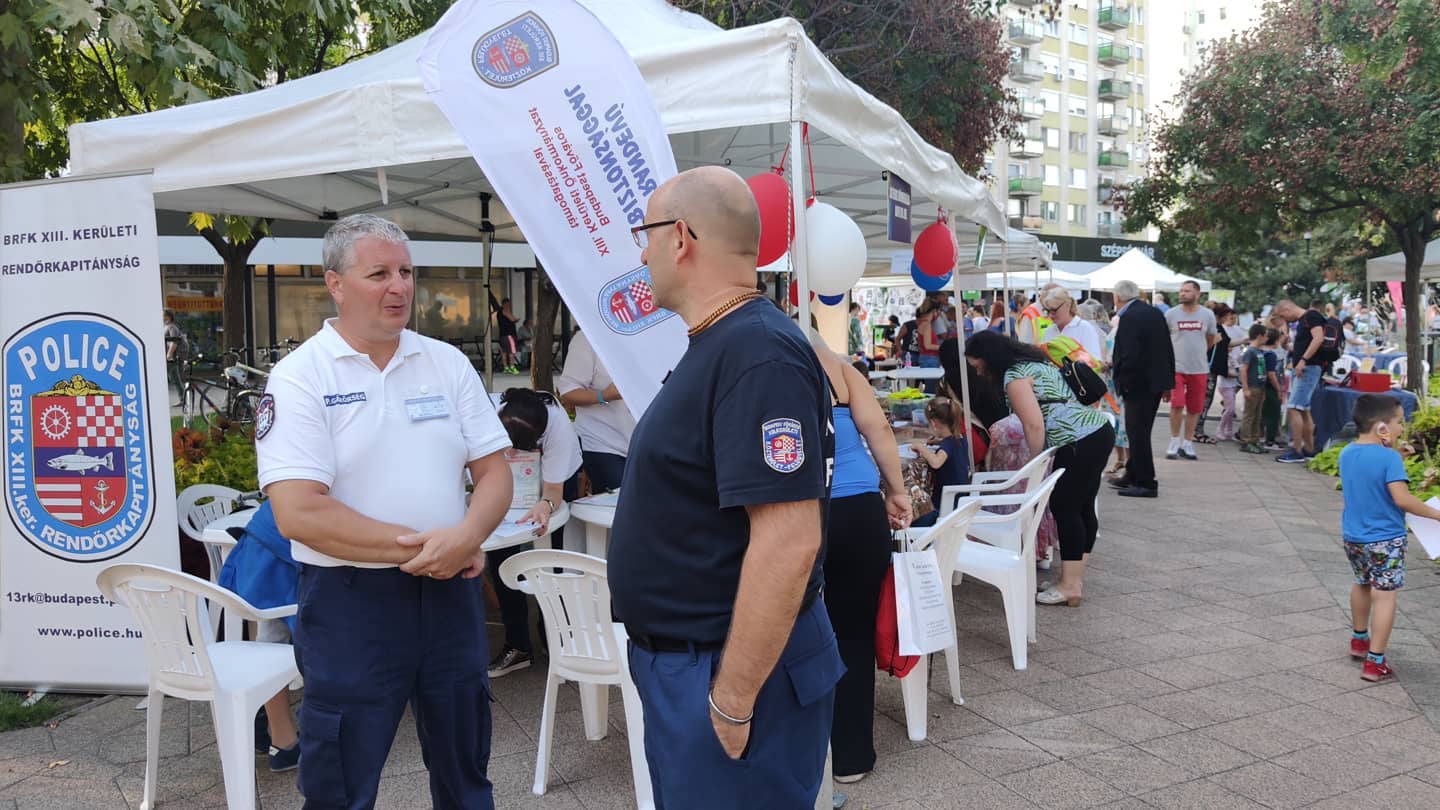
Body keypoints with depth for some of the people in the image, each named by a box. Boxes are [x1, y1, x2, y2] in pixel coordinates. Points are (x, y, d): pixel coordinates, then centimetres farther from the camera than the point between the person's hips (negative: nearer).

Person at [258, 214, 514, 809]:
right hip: (348, 601, -4)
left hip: (450, 592, 4)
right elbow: (298, 513, -18)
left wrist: (466, 537, -17)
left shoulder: (448, 363, 5)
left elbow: (494, 471, 3)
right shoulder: (299, 377, -9)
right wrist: (418, 547, -18)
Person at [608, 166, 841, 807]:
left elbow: (789, 541, -29)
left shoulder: (758, 354, -23)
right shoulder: (716, 346, 10)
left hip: (736, 671, -10)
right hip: (680, 659, 10)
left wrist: (733, 700, -24)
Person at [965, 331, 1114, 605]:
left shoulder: (1014, 376, -11)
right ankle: (1076, 577, 22)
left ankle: (1070, 586, 0)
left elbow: (1034, 425, -17)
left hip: (1080, 443, -10)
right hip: (1100, 430, 10)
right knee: (1082, 507, 14)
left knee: (1064, 508, -4)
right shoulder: (1033, 362, 19)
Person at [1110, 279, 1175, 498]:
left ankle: (1146, 484, 4)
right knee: (1139, 432, 17)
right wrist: (1168, 382, 18)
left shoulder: (1129, 318, -18)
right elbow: (1168, 349, 13)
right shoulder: (1155, 312, 9)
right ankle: (1132, 476, 26)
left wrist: (1113, 365, -8)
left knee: (1138, 433, -1)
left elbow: (1128, 356, -26)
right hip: (1156, 381, 9)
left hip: (1139, 384, -9)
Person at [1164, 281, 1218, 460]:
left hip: (1199, 369, 2)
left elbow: (1211, 338, 17)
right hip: (1176, 367, -2)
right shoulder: (1170, 314, -3)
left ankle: (1187, 444, 18)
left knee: (1195, 408, 7)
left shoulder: (1208, 315, 2)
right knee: (1177, 405, -11)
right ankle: (1175, 442, 5)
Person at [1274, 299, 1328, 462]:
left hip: (1309, 368, -11)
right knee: (1304, 410, 14)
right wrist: (1290, 349, 13)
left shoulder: (1311, 316, -9)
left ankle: (1297, 452, -13)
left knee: (1293, 408, -14)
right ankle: (1309, 450, 21)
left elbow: (1318, 338, -23)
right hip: (1303, 369, 11)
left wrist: (1303, 360, -25)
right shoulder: (1301, 322, 20)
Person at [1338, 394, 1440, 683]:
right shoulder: (1389, 458, -21)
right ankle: (1375, 663, -1)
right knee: (1384, 597, -1)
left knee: (1362, 585, 26)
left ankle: (1359, 640, 43)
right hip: (1385, 540, -7)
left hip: (1353, 537, 7)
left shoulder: (1347, 453, 2)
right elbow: (1402, 498, -24)